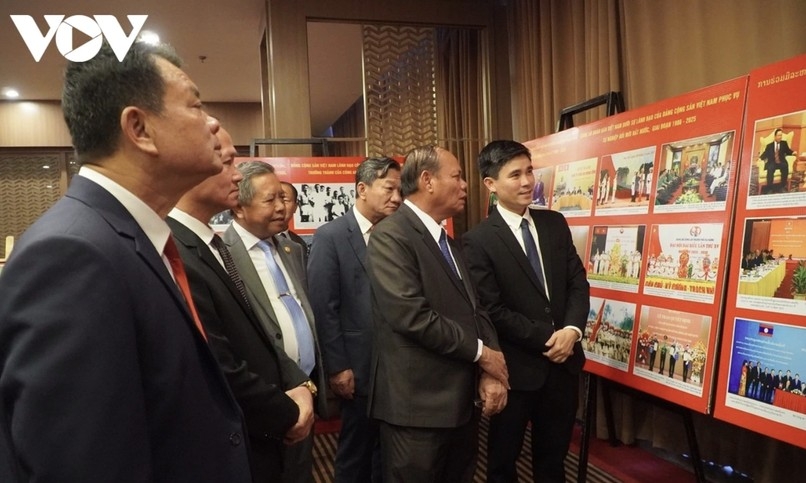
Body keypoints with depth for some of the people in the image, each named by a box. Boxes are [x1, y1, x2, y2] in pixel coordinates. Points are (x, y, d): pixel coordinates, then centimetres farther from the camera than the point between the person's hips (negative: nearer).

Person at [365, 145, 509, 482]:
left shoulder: (446, 240, 13)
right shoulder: (391, 236, -15)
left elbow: (474, 308, 9)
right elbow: (412, 315, -24)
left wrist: (489, 372, -6)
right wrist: (481, 352, -13)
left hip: (461, 399, 8)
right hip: (418, 403, -8)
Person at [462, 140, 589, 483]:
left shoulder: (555, 224, 5)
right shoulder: (478, 241, -13)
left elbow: (578, 283, 4)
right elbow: (492, 310, -15)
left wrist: (571, 330, -13)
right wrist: (547, 339, -15)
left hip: (563, 361, 5)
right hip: (517, 367, -5)